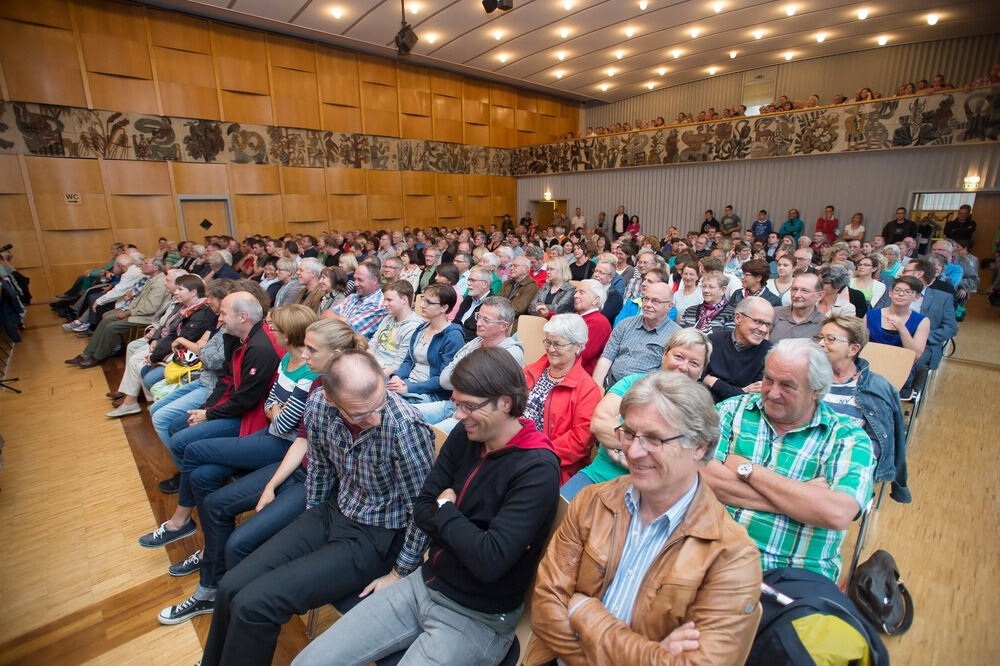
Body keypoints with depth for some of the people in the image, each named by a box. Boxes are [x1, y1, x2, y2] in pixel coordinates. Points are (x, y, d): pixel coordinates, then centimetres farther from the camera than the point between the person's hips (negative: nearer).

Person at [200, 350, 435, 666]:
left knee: (252, 604, -13)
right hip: (333, 512, 6)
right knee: (231, 587, 3)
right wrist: (310, 524, 16)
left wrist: (399, 574, -10)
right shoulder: (318, 406, -13)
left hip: (377, 535, -5)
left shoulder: (405, 426, -32)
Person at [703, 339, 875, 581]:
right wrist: (800, 498, -11)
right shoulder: (734, 410, 5)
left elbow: (837, 514, -14)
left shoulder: (848, 438, 3)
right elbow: (702, 474, -10)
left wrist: (746, 469, -10)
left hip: (796, 573, 0)